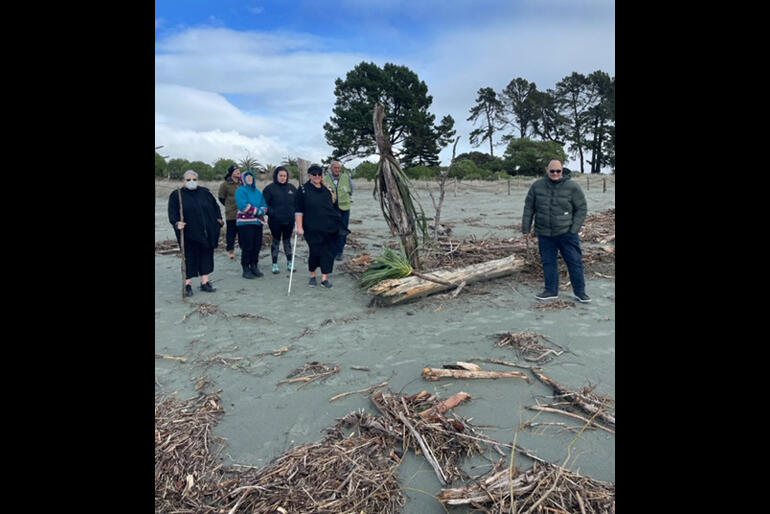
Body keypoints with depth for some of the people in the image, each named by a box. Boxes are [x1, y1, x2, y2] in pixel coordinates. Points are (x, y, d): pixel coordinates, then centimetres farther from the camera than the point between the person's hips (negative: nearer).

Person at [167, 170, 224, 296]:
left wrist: (219, 219, 8)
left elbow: (215, 206, 17)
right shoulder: (177, 195, 1)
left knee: (206, 256, 7)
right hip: (188, 234, -3)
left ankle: (205, 282, 18)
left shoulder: (205, 192, 10)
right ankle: (188, 285, 11)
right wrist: (177, 222, -21)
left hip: (206, 233, 3)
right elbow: (172, 212, -4)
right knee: (189, 258, 1)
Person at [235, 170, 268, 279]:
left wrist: (261, 211, -9)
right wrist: (258, 211, -11)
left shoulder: (258, 191, 18)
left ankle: (254, 266, 22)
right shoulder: (240, 190, -3)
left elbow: (264, 205, 13)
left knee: (257, 246, 9)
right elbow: (244, 206, -16)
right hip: (245, 222, -6)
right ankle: (246, 269, 7)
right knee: (247, 247, -3)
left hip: (258, 222, 6)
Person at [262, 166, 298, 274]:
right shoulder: (270, 188, -6)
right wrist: (271, 212, -19)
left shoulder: (292, 188, 6)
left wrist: (295, 213, 2)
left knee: (287, 240, 15)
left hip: (289, 220, 3)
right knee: (276, 241, 6)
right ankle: (274, 264, 15)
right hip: (275, 221, -3)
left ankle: (289, 262, 25)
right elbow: (264, 204, -7)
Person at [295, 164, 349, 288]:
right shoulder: (303, 189, -1)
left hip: (330, 227, 3)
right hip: (313, 228, -3)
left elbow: (334, 206, 21)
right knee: (315, 251, -1)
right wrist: (299, 227, -9)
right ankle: (312, 276, 23)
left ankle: (324, 278, 10)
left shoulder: (327, 189, 10)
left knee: (328, 252, 1)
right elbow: (298, 210, -4)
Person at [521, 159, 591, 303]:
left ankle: (579, 291, 16)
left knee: (574, 262, 2)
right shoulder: (537, 186, 1)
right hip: (544, 234, 2)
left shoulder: (572, 187, -5)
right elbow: (528, 208, 7)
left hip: (566, 233, -2)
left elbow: (582, 208, 0)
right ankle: (551, 291, 22)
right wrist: (526, 228, 5)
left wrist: (574, 229, -7)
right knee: (548, 262, 9)